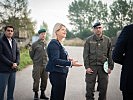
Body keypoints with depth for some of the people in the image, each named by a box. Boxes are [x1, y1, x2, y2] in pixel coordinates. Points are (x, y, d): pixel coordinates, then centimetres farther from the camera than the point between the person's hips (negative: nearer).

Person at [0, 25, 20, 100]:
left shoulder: (14, 41, 14)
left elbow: (18, 53, 14)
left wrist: (17, 63, -5)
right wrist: (11, 64, -14)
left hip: (13, 69, 6)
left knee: (12, 87, 11)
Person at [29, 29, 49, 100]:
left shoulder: (47, 44, 6)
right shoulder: (35, 44, -5)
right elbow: (31, 54, 4)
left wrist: (46, 61, 13)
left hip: (45, 65, 4)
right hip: (37, 65, -4)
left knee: (44, 80, 9)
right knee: (36, 80, 0)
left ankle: (42, 94, 22)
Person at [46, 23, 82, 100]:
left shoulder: (59, 43, 14)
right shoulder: (54, 43, -14)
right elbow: (55, 60, -24)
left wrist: (68, 59, 11)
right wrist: (70, 63, -30)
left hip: (61, 74, 10)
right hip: (57, 74, -10)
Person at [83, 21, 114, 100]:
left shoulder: (107, 40, 6)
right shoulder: (89, 40, 3)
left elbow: (110, 55, 8)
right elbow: (85, 54, 2)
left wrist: (110, 67, 2)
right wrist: (87, 67, -6)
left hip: (103, 67, 1)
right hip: (91, 66, -1)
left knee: (103, 88, 6)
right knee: (90, 88, 2)